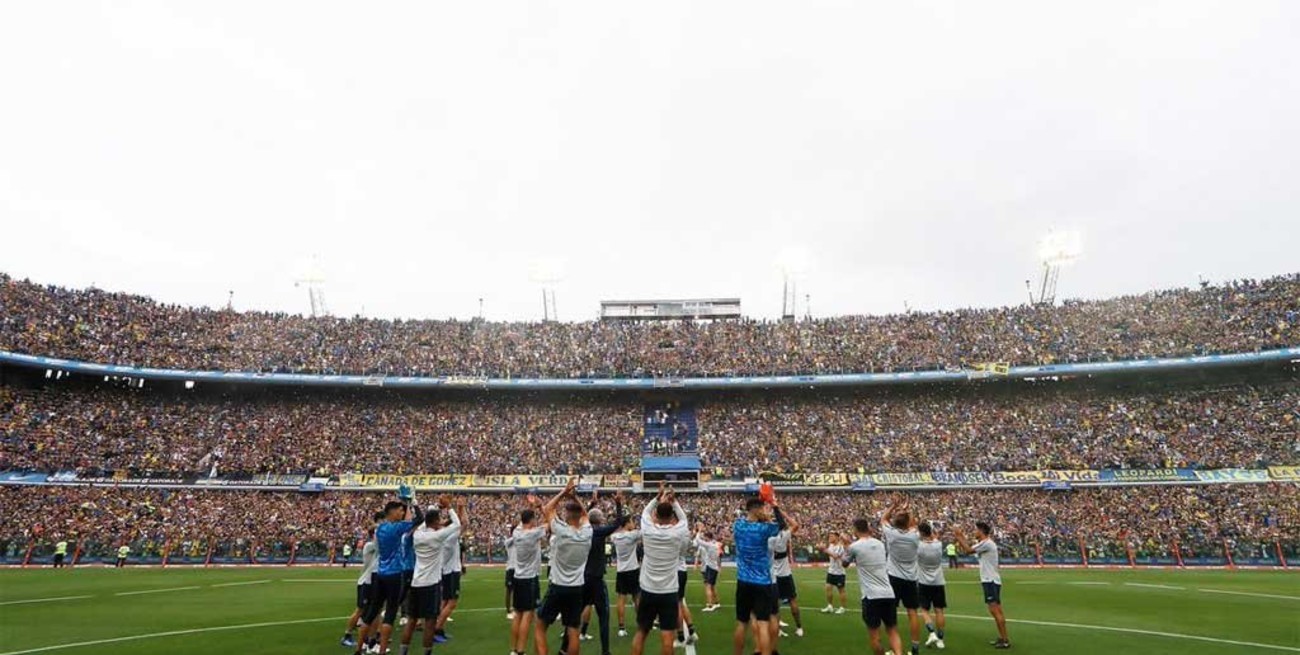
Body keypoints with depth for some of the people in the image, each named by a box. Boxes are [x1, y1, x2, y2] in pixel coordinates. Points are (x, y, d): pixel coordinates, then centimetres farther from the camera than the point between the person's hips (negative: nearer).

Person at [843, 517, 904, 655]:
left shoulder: (854, 546, -4)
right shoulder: (880, 544, 10)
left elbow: (845, 563, 15)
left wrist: (846, 547, 29)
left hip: (871, 596, -5)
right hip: (888, 594, 5)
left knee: (874, 635, 7)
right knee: (893, 631, 11)